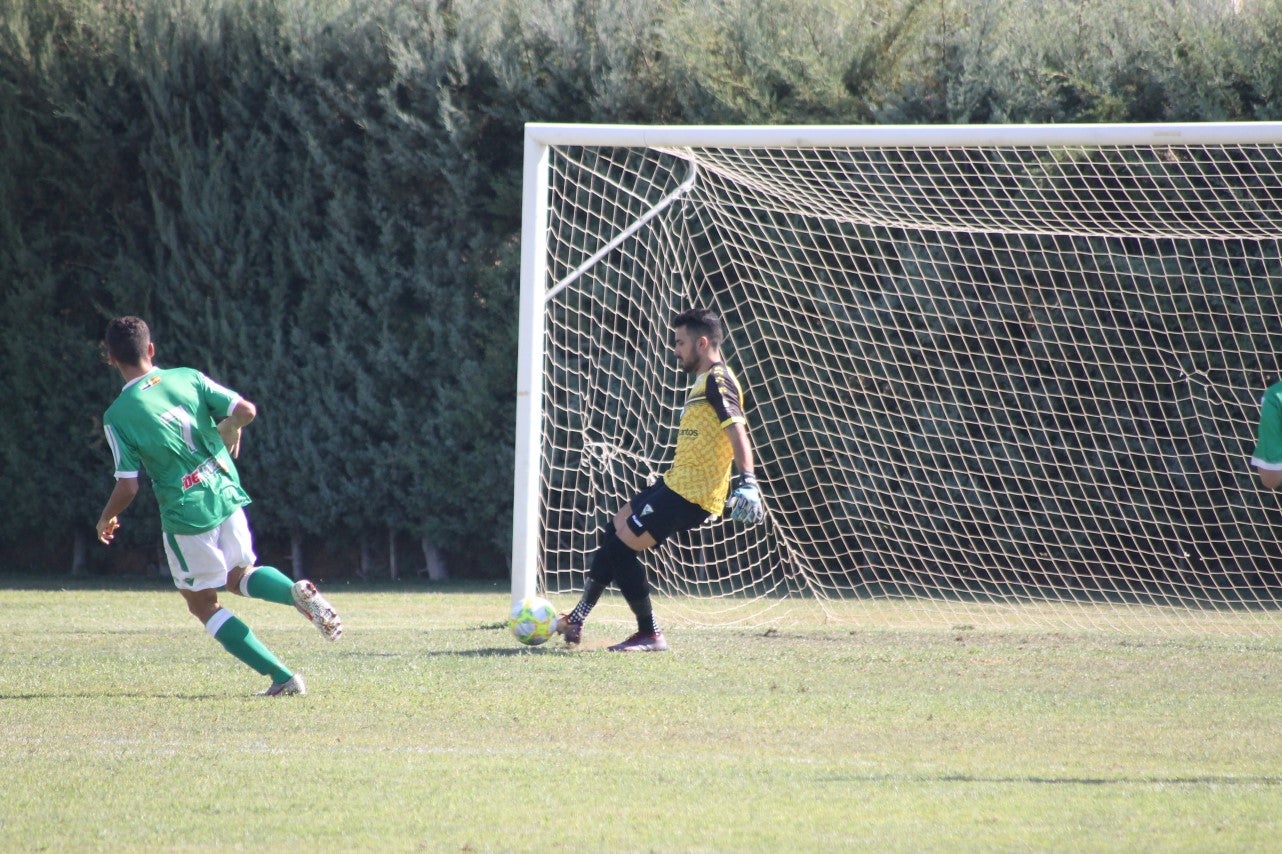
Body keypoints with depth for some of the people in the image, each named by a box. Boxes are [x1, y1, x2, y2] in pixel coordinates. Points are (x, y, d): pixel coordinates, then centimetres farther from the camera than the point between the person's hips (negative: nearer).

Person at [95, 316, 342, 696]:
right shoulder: (188, 378, -2)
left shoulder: (117, 416, -11)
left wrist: (107, 519, 8)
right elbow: (245, 411, -6)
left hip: (186, 514, -4)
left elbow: (128, 486, -11)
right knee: (239, 575, 27)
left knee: (202, 603, 13)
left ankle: (281, 677, 2)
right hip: (227, 494, 4)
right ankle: (298, 592, -6)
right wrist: (230, 431, 17)